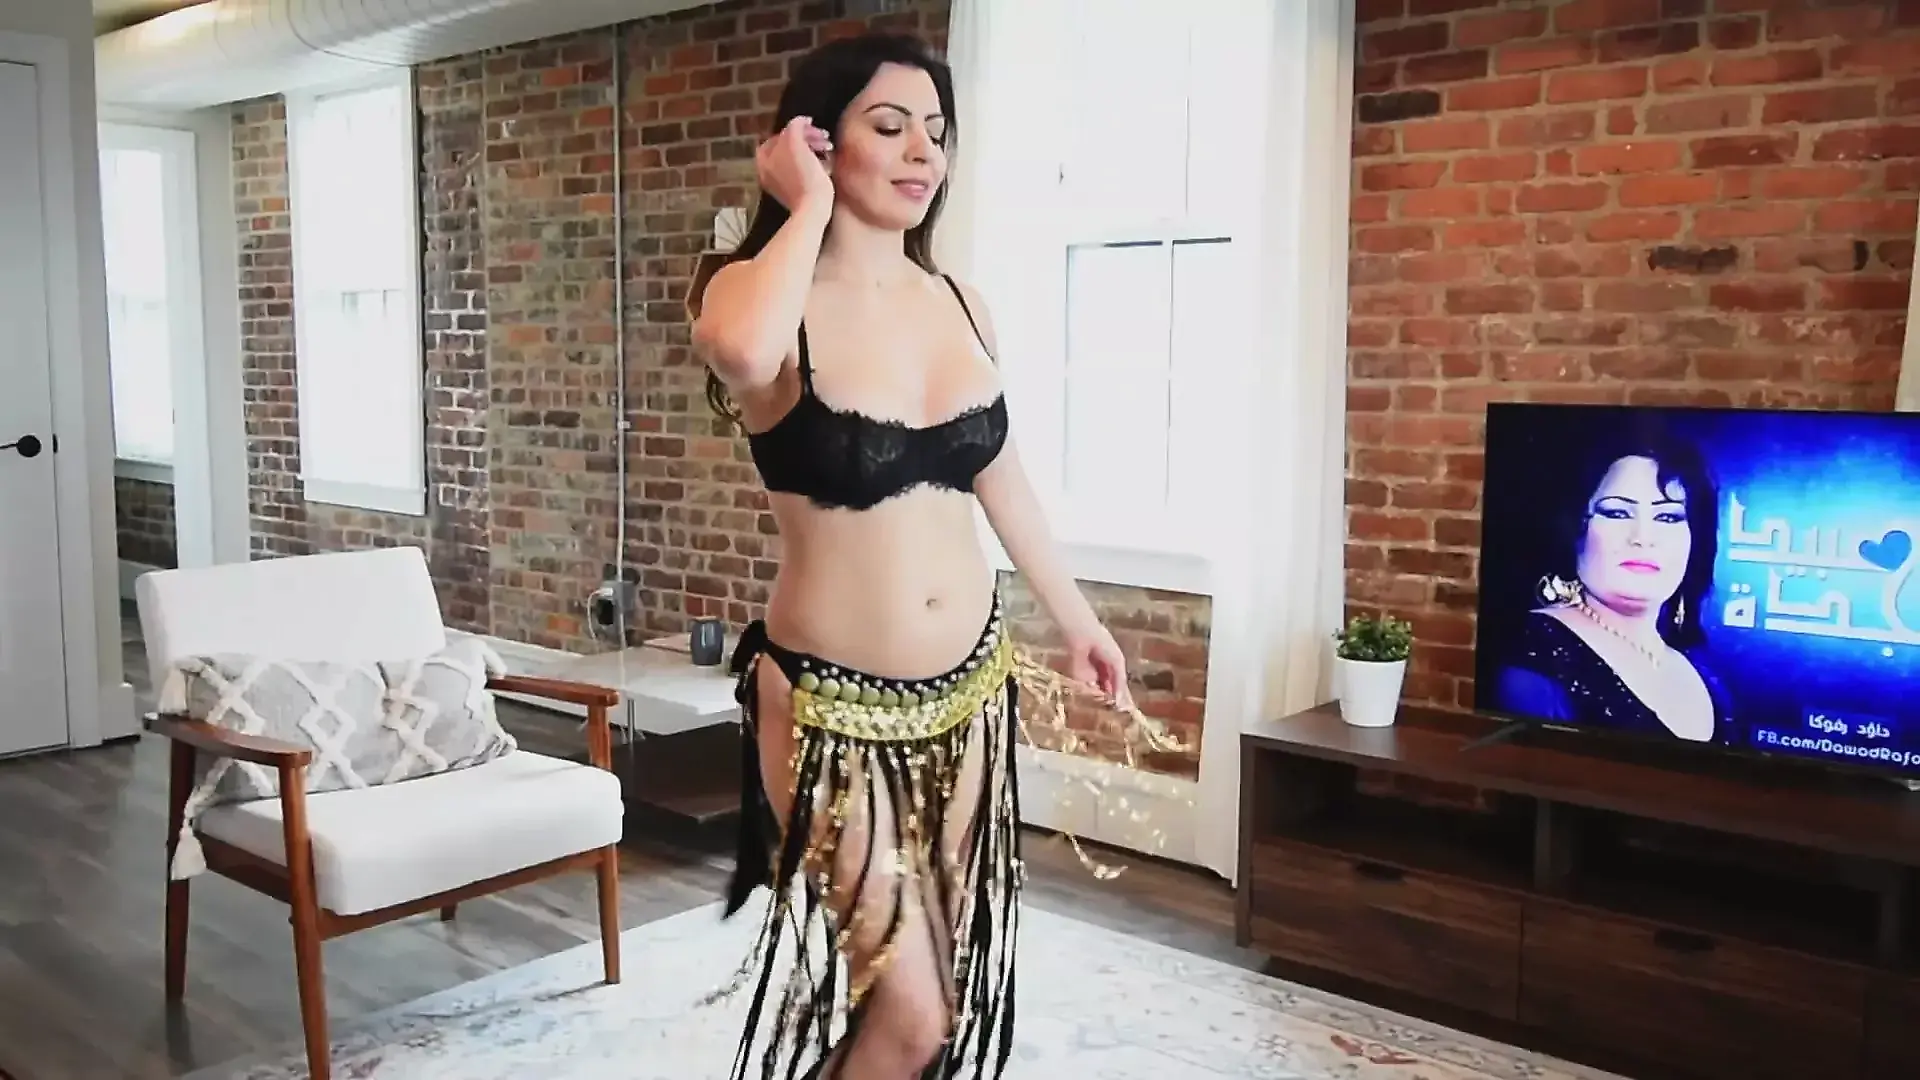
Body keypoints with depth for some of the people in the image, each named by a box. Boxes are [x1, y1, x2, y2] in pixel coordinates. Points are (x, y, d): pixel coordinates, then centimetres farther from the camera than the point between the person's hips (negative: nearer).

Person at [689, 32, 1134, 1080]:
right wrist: (808, 205, -21)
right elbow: (739, 352, -38)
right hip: (834, 702, -6)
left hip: (971, 688, 6)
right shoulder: (765, 292, -11)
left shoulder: (959, 304, 5)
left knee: (960, 986, 17)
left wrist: (1076, 619, 23)